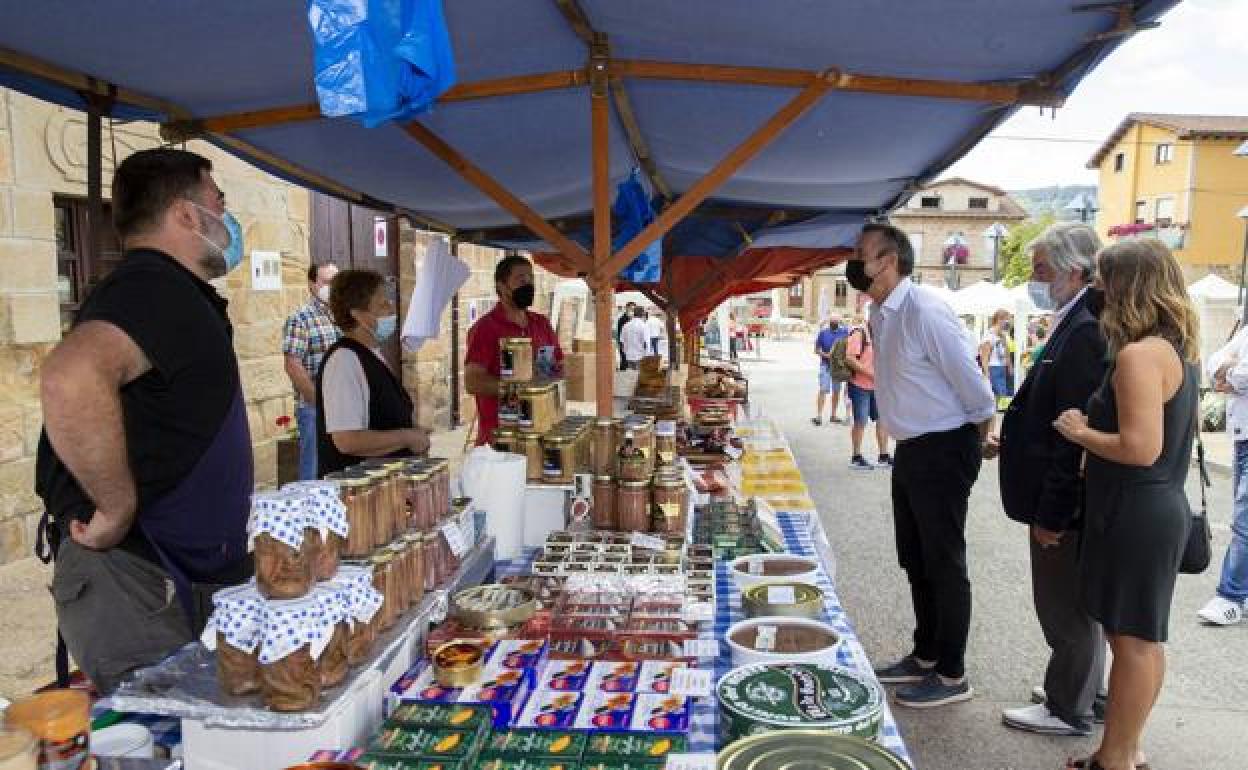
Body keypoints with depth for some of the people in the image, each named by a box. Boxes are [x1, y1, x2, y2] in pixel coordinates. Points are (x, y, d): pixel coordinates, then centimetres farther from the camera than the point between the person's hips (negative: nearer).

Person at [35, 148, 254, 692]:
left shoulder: (174, 295, 16)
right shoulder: (155, 289, -18)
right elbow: (71, 379, -38)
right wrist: (118, 508, -28)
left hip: (185, 575, 10)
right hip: (132, 582, -10)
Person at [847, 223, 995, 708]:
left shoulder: (925, 310, -22)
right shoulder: (879, 314, 5)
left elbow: (971, 383, -18)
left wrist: (977, 440, -5)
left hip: (943, 451, -9)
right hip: (910, 449, 9)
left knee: (945, 566, 3)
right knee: (915, 563, 19)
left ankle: (952, 676, 19)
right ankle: (925, 657, 35)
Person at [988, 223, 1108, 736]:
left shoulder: (1085, 333, -22)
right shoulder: (1075, 326, 8)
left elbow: (1077, 433, -24)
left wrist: (1051, 514, -21)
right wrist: (1010, 444, 11)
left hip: (1063, 503, -9)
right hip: (1063, 499, 9)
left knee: (1065, 607, 6)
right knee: (1074, 603, 22)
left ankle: (1068, 710, 22)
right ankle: (1084, 689, 38)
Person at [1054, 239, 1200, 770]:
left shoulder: (1138, 354, -20)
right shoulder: (1179, 350, 10)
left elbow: (1141, 447, -27)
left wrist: (1080, 432, -13)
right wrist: (1095, 424, 16)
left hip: (1135, 513, -10)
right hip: (1162, 505, 10)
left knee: (1133, 638, 1)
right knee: (1139, 636, 17)